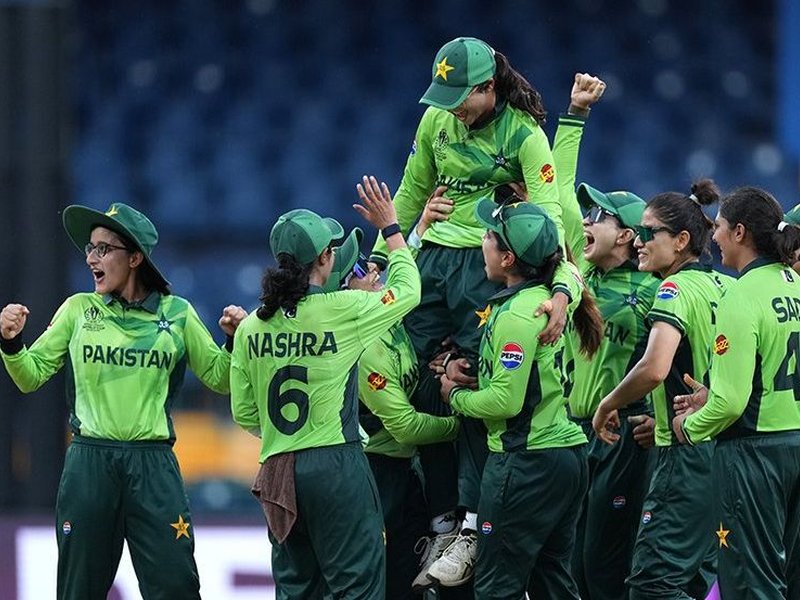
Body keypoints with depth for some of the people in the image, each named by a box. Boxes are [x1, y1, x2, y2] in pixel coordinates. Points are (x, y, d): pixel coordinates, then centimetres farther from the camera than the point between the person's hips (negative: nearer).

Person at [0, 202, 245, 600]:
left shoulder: (176, 314, 5)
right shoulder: (79, 310, 7)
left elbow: (219, 379, 11)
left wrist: (234, 341, -7)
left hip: (153, 465, -1)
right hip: (88, 462, 1)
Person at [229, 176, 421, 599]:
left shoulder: (250, 328, 4)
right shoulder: (342, 310, -9)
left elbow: (243, 414, 9)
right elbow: (408, 290, 9)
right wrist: (389, 227, 19)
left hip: (276, 473, 5)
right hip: (335, 465, -5)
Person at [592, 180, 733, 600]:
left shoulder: (676, 288, -13)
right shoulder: (723, 286, 12)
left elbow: (655, 368, -29)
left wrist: (608, 405, -12)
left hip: (689, 455, -9)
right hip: (725, 451, 9)